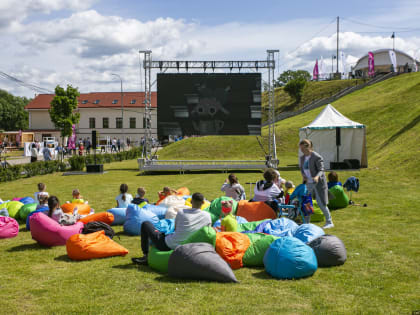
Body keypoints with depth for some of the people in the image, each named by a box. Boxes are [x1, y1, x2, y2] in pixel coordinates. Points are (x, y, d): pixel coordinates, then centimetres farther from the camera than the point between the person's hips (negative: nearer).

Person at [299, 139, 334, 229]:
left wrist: (317, 177, -35)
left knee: (321, 203, -4)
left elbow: (321, 170, -15)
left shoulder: (317, 157, -13)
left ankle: (329, 222, 9)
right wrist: (303, 176, -6)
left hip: (318, 183, -6)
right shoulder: (302, 158, 7)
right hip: (308, 183, 6)